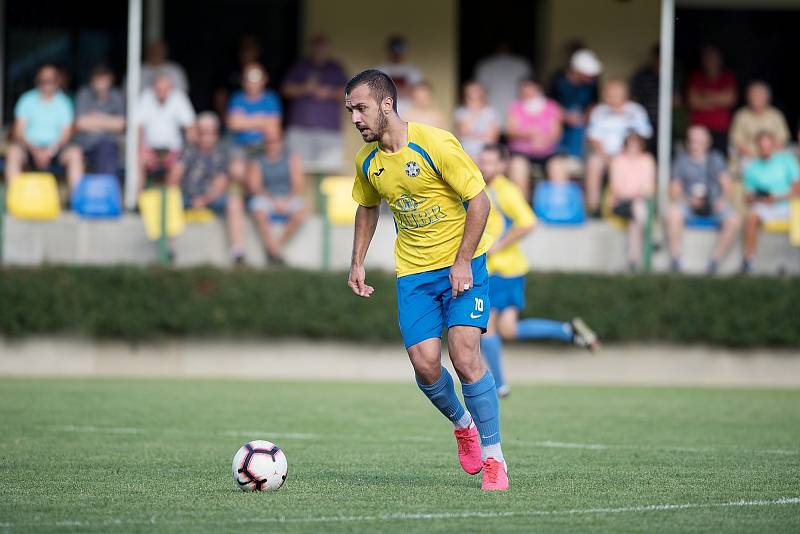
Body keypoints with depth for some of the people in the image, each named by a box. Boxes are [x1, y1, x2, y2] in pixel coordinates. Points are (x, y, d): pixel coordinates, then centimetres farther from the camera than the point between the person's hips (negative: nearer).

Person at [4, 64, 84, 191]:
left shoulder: (63, 103, 5)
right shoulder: (27, 101, 4)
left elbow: (65, 133, -1)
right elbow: (18, 132, -2)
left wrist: (50, 151, -19)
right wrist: (34, 150, -19)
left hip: (55, 148, 1)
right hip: (30, 146, -1)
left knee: (75, 153, -30)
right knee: (13, 151, -33)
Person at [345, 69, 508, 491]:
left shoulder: (436, 144, -16)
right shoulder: (368, 161, 3)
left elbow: (479, 201, -14)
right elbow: (367, 207, 23)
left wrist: (462, 262, -18)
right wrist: (357, 263, 15)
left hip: (461, 265, -5)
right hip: (412, 271, 5)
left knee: (465, 356, -17)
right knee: (424, 364, -9)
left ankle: (493, 458, -4)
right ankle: (462, 424, 22)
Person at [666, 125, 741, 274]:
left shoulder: (716, 159, 11)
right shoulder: (681, 161, 8)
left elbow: (728, 186, 6)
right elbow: (674, 192, 2)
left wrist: (723, 200, -15)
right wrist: (689, 200, -17)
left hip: (714, 204, 1)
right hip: (688, 205, -1)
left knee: (734, 220, -28)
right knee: (672, 213, -34)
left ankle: (715, 260, -19)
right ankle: (675, 259, -23)